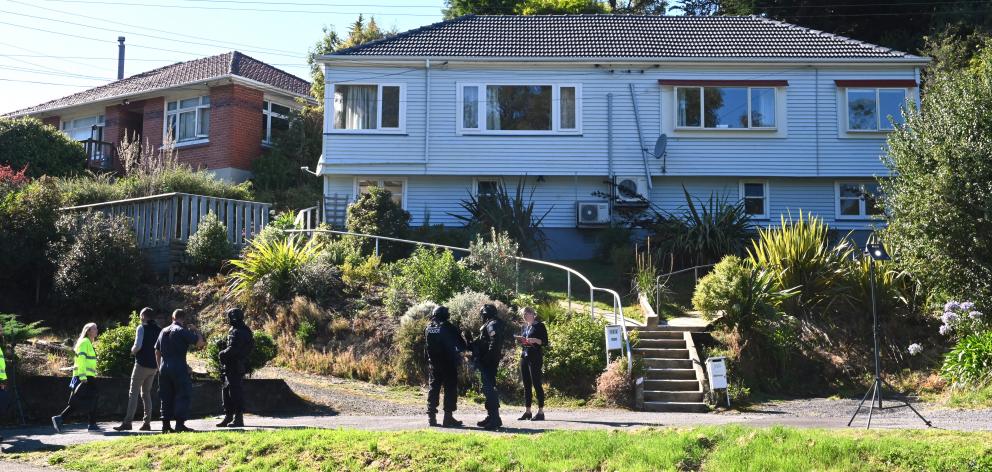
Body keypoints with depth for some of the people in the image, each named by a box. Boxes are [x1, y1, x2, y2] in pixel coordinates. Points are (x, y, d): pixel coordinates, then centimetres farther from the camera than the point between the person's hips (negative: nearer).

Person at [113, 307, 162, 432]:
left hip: (142, 364, -6)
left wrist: (133, 350, 2)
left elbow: (138, 345, -18)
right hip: (153, 366, 6)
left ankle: (127, 422, -9)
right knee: (146, 393, 14)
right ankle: (147, 422, 9)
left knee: (133, 393, -4)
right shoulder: (159, 330, 11)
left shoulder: (142, 328, -7)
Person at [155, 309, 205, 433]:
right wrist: (195, 330, 3)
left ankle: (166, 424, 11)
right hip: (179, 368, -7)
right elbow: (200, 343, -12)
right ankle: (180, 424, -8)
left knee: (166, 397, 11)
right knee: (183, 395, -2)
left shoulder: (163, 331, 14)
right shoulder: (182, 330, -7)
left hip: (164, 367, 7)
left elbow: (157, 351, 18)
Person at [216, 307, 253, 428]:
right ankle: (228, 417, 22)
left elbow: (232, 349, -24)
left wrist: (222, 353, -7)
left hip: (234, 367, -11)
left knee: (235, 391, -7)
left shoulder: (237, 332, -17)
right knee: (226, 391, 15)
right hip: (231, 366, 11)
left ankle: (238, 418, -3)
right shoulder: (244, 331, 16)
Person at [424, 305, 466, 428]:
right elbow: (461, 344, -4)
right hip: (448, 364, -5)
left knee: (433, 389, 10)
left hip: (433, 364, 5)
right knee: (450, 390, 1)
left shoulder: (429, 328, 5)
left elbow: (427, 346, 11)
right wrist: (458, 351, 15)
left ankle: (431, 417, 8)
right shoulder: (448, 327, -9)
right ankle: (448, 417, -3)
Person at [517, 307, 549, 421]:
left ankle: (541, 412, -6)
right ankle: (527, 412, 11)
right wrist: (521, 340, 3)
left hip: (535, 357, -7)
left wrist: (534, 340, -23)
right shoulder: (525, 327, 17)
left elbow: (545, 342, -7)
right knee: (526, 385, 7)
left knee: (536, 383, -8)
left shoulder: (539, 325, -3)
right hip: (524, 356, 7)